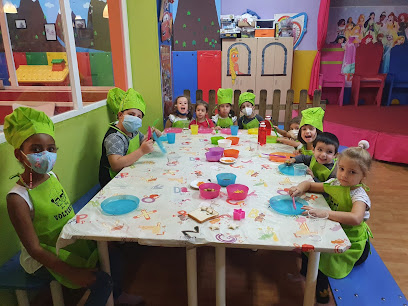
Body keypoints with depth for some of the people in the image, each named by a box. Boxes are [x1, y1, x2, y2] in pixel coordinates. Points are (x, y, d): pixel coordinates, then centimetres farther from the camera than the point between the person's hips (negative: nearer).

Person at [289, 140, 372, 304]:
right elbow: (310, 184, 9)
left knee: (317, 253, -20)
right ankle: (306, 273, 20)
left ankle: (321, 290, 8)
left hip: (353, 244, -6)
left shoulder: (359, 195, -22)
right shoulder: (334, 184, -2)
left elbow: (355, 219, -41)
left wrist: (323, 212, -43)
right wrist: (300, 188, -15)